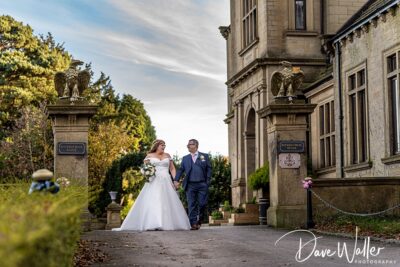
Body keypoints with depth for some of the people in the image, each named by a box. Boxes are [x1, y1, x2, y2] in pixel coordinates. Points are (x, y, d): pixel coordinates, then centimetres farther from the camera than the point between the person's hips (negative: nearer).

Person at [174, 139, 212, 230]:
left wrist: (208, 181, -4)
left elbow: (208, 169, 7)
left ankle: (199, 220, 22)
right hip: (190, 185, 1)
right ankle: (193, 224, -3)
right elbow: (180, 169, 8)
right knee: (191, 205, -3)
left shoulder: (204, 156, 10)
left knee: (202, 204, -1)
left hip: (202, 184, -1)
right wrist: (176, 180, -6)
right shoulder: (185, 158, 15)